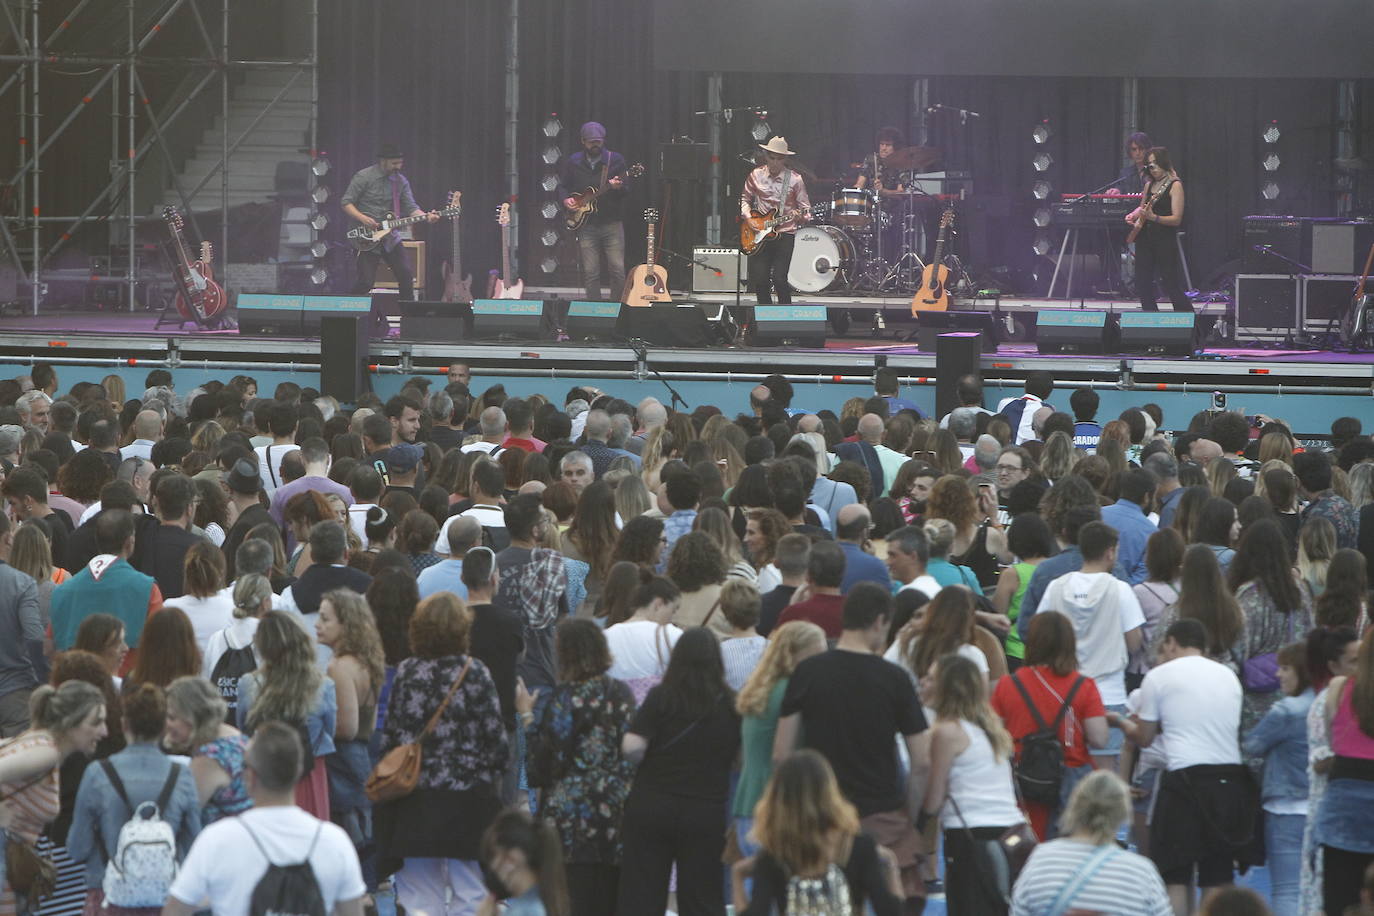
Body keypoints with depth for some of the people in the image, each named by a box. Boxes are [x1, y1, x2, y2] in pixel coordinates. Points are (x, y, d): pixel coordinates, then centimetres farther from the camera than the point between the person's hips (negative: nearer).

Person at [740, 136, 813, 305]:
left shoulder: (794, 180, -3)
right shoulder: (756, 176, 4)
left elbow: (805, 208, 1)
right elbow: (745, 199, 16)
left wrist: (800, 216, -21)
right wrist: (748, 217, -1)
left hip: (785, 233, -3)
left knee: (779, 279, -14)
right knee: (760, 280, -2)